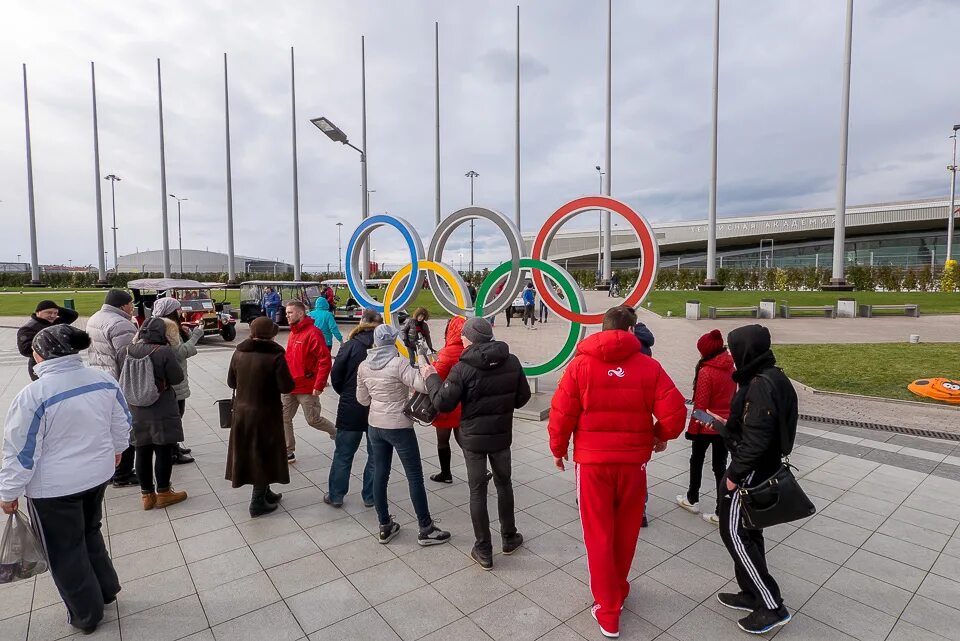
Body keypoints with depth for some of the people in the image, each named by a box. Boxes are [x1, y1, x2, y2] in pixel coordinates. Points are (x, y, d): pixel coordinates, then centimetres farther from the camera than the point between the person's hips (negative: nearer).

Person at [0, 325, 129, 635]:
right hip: (98, 473, 5)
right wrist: (115, 449, 24)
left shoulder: (34, 394, -23)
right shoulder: (104, 380, -7)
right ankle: (106, 589, 41)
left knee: (66, 551, 14)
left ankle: (86, 614, 30)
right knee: (90, 532, 27)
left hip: (53, 487, -5)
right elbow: (122, 423, 5)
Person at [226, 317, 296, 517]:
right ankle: (258, 503, 15)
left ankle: (264, 492, 34)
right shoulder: (275, 356, -19)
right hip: (265, 413, -6)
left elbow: (231, 382, 8)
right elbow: (286, 387, -19)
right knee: (263, 455, 7)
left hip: (241, 412, 6)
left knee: (248, 452, 19)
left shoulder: (239, 353, -1)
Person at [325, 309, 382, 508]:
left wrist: (347, 394, 11)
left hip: (351, 409, 0)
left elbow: (335, 376, -6)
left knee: (343, 454, 14)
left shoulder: (350, 346, -9)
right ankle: (370, 497, 23)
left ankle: (335, 495, 25)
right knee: (376, 456, 15)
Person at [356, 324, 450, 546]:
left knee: (380, 475, 15)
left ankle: (385, 527, 26)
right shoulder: (398, 363, -19)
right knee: (415, 477, 5)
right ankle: (426, 529, 16)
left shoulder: (363, 366, 0)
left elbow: (362, 399, 8)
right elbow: (422, 386, -26)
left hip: (375, 426, 6)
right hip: (399, 427, -6)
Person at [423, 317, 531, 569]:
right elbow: (523, 397, 1)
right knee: (504, 484, 21)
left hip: (473, 438, -3)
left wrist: (431, 377, -1)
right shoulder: (512, 362, -6)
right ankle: (509, 538, 36)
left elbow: (443, 403, -17)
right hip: (502, 435, 4)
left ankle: (483, 551, 20)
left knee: (477, 491, 9)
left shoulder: (463, 368, -19)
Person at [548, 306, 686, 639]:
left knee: (598, 535, 13)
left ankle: (607, 611, 23)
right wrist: (661, 436, 12)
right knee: (625, 532, 22)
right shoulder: (649, 366, -7)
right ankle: (618, 591, 43)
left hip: (592, 461, -1)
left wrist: (558, 449, 7)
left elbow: (561, 413, -9)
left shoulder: (580, 364, -8)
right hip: (633, 461, 2)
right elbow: (675, 412, -9)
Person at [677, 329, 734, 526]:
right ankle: (721, 512, 13)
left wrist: (692, 428, -9)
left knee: (696, 461, 16)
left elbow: (700, 405, -18)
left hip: (706, 426, -5)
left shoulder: (706, 371, -20)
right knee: (720, 466, 10)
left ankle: (692, 500, 32)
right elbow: (732, 396, 8)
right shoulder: (731, 369, -1)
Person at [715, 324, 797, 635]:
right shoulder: (771, 377, 8)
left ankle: (772, 606, 10)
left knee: (734, 533, 0)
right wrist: (728, 425, 23)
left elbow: (756, 439, -27)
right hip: (764, 467, 10)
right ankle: (752, 594, 32)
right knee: (748, 531, 19)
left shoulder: (761, 385, -24)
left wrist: (734, 474, -19)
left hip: (751, 471, -10)